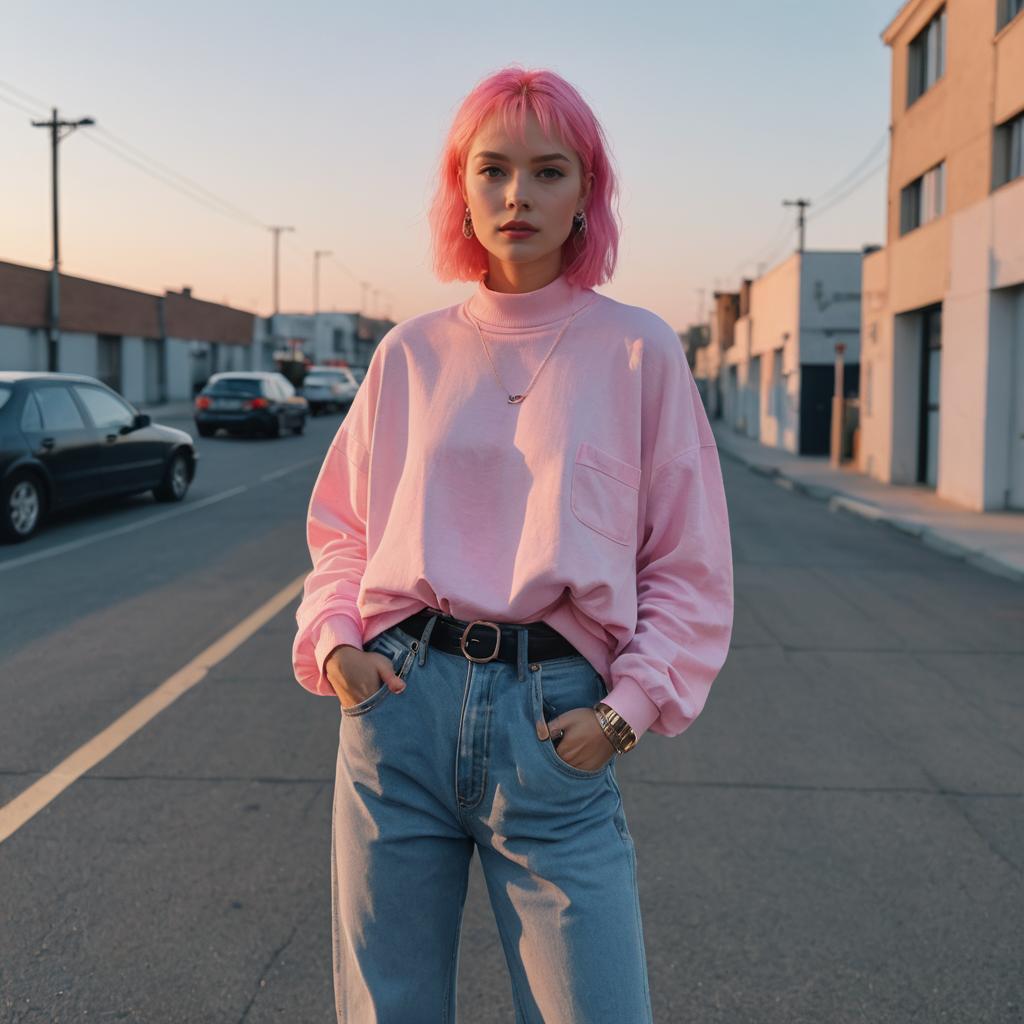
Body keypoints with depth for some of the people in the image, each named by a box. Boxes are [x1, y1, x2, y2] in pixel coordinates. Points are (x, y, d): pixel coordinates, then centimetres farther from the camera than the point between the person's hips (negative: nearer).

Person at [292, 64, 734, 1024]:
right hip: (398, 701, 2)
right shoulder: (411, 352, 9)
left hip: (557, 719, -1)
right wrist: (332, 640, 0)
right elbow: (342, 527, 17)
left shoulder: (638, 351, 3)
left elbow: (689, 569, 5)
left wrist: (629, 707, -6)